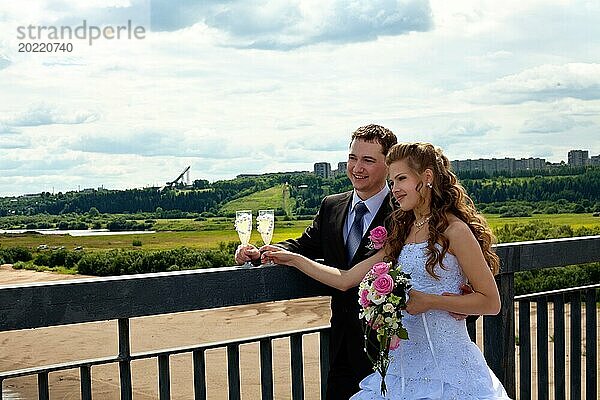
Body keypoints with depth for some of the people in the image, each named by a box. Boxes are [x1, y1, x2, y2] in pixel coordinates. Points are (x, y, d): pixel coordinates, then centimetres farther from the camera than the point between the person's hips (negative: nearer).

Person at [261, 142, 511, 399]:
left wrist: (429, 301, -16)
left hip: (446, 366, -6)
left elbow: (491, 303, -9)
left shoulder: (454, 230, -8)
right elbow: (346, 280, 11)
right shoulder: (401, 235, 13)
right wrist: (293, 259, 11)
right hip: (404, 362, 6)